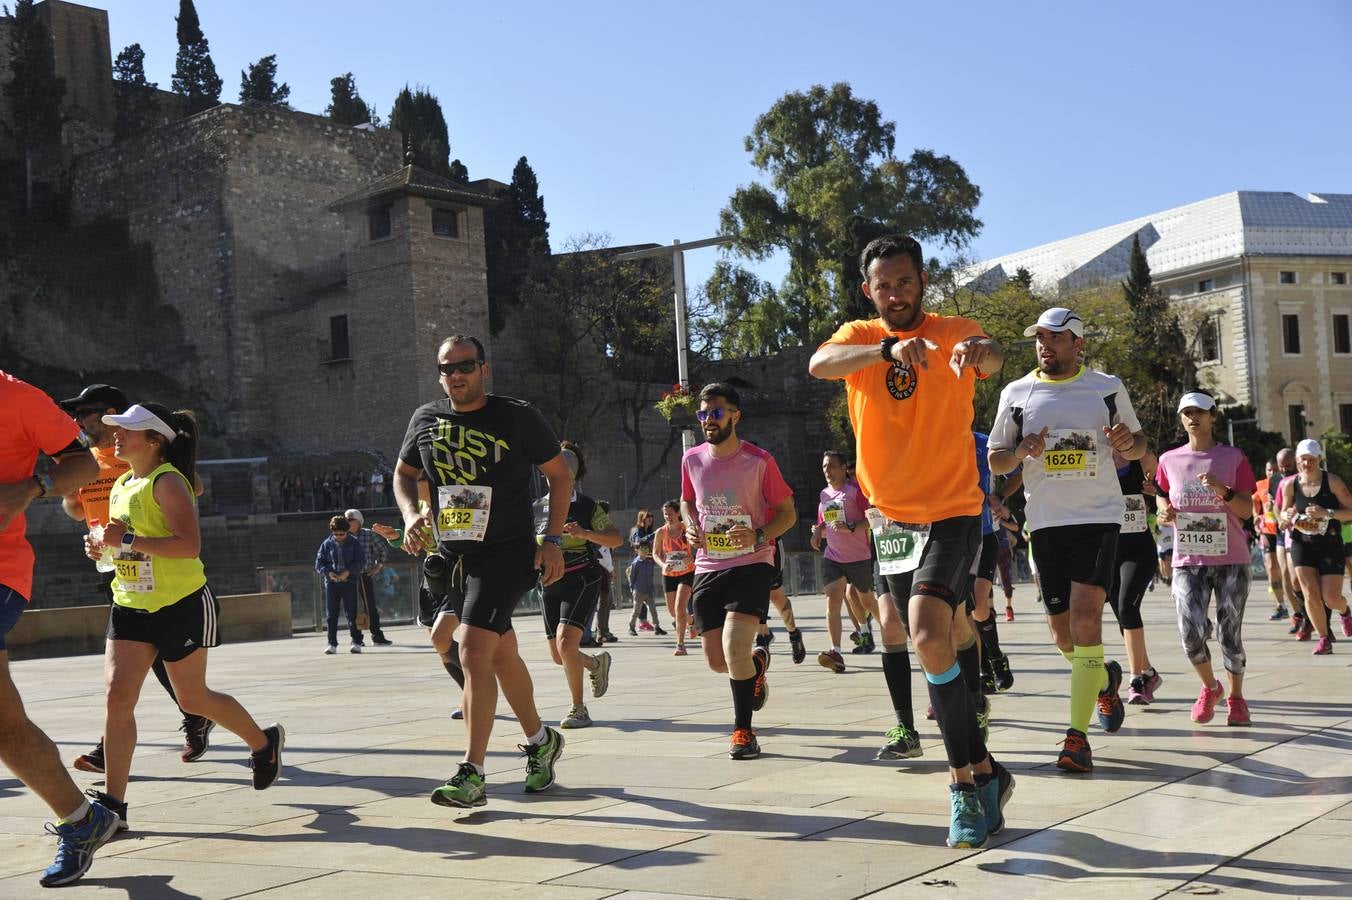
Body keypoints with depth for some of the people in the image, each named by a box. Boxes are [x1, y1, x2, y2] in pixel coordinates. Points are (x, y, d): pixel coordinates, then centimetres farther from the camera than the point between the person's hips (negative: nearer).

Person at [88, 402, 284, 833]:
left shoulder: (167, 482, -15)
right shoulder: (121, 485, 11)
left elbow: (190, 545, -26)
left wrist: (128, 540, -29)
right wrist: (102, 547, 3)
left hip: (181, 607, -7)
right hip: (131, 606, 7)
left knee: (192, 698, 6)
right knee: (118, 696, -6)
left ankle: (264, 741, 31)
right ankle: (112, 802, -3)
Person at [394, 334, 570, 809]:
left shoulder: (518, 417, -8)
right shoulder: (426, 419, 4)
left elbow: (560, 474, 1)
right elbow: (404, 474, 19)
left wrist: (553, 540, -6)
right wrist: (411, 514, -2)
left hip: (507, 554, -6)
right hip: (451, 556, 6)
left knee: (474, 650, -20)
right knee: (501, 654, 18)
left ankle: (472, 775, -16)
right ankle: (541, 740, 38)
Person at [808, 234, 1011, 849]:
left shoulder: (953, 332, -4)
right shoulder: (858, 337, 3)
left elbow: (990, 359, -27)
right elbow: (819, 365, -20)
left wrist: (980, 352, -52)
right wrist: (889, 348, -38)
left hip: (953, 511, -5)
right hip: (893, 517, 5)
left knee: (928, 636, -22)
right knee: (932, 645, 10)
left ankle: (969, 777, -9)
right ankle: (981, 773, 24)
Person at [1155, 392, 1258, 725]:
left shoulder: (1233, 457, 1)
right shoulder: (1169, 460, 7)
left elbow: (1248, 510, -1)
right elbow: (1163, 496, 22)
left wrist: (1223, 490, -19)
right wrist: (1164, 512, 0)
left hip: (1231, 560, -1)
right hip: (1188, 560, 1)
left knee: (1231, 635, 0)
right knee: (1191, 633, -12)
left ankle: (1236, 697, 21)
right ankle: (1210, 687, 15)